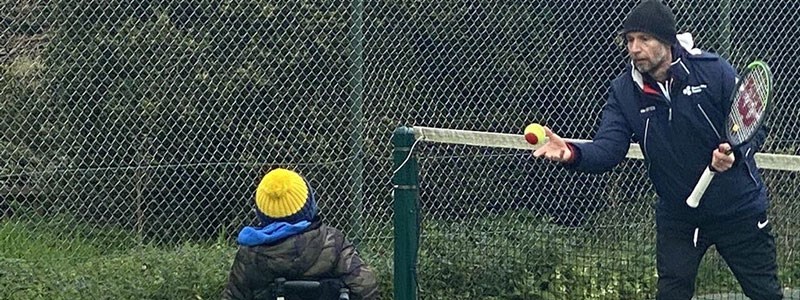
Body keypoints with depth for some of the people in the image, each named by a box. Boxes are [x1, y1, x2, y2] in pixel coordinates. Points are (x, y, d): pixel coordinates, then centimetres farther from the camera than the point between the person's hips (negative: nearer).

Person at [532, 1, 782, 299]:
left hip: (739, 211, -2)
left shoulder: (714, 71, -15)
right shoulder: (623, 92, -8)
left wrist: (734, 154, -30)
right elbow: (606, 150, -17)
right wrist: (573, 153, -39)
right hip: (678, 216, 2)